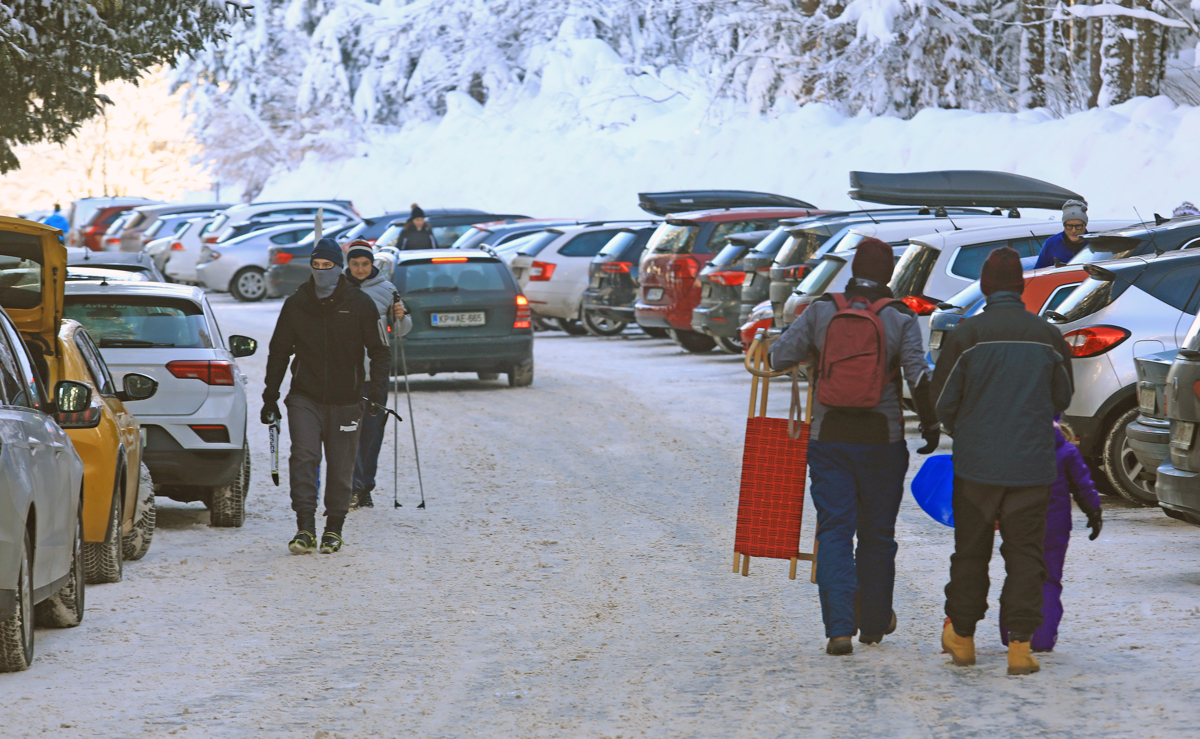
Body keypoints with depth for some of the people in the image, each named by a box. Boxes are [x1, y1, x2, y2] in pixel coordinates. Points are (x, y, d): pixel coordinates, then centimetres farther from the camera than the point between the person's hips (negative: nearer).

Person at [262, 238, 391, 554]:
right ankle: (305, 528, -18)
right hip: (304, 398, 0)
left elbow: (379, 350, 4)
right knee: (303, 457, -16)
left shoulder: (360, 304, 0)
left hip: (345, 401, 0)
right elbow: (279, 351, 14)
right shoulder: (296, 304, 5)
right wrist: (270, 395, 12)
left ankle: (334, 529, 18)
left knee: (340, 467, 4)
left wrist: (377, 390, -9)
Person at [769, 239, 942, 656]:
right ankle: (875, 623, 26)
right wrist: (930, 425, -1)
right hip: (882, 441, 0)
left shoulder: (821, 311, 0)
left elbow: (779, 357, -1)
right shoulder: (900, 318, -3)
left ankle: (839, 628, -14)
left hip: (828, 438, 0)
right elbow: (919, 377, -13)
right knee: (877, 535, 14)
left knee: (834, 532, 0)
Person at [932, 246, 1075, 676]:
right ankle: (1020, 644, -4)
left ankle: (961, 637, 21)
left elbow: (943, 401, 1)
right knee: (1025, 555, 4)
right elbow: (1062, 399, 15)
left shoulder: (966, 336, -7)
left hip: (976, 463, -1)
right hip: (1033, 466, 1)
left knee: (970, 551, 12)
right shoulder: (1049, 338, 1)